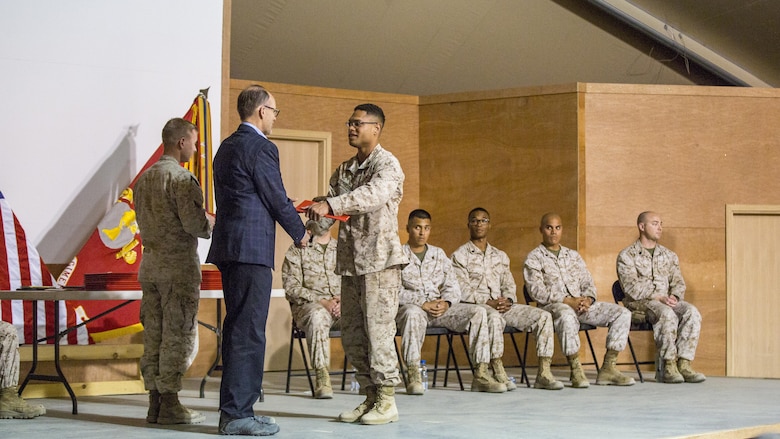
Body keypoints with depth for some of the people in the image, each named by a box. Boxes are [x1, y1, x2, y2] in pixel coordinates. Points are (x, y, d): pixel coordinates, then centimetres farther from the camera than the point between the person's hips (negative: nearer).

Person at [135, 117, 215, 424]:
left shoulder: (144, 178, 13)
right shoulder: (181, 179, -12)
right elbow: (195, 224, -19)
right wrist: (215, 224, 2)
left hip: (150, 263, 8)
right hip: (179, 264, -8)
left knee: (153, 335, 8)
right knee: (178, 335, -3)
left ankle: (155, 403, 10)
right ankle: (169, 404, -2)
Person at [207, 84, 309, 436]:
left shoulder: (227, 147, 17)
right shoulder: (261, 148, -11)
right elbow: (277, 198, -9)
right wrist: (300, 233, 8)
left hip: (229, 247, 10)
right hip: (252, 248, -10)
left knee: (237, 329, 14)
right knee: (248, 332, -8)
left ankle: (233, 410, 18)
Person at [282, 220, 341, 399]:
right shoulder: (297, 250, 9)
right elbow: (291, 287, -2)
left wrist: (344, 300, -9)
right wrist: (321, 302, -14)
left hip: (342, 306, 3)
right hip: (308, 305, -3)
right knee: (318, 316, -39)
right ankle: (322, 378, -39)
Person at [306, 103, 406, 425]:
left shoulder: (387, 164, -8)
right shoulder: (345, 169, 16)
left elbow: (375, 194, -27)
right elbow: (332, 197, 8)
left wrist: (330, 205, -37)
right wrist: (313, 206, -15)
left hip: (379, 259, -7)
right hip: (350, 260, 8)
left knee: (378, 331, -7)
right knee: (352, 335, 8)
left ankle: (387, 401, 1)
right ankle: (371, 396, 17)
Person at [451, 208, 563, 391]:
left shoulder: (500, 256, 24)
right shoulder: (460, 256, 5)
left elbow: (509, 285, 17)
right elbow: (462, 291, -6)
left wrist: (508, 300, -7)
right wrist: (488, 302, -18)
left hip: (504, 305, 6)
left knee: (543, 316, -15)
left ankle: (543, 374, -20)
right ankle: (498, 374, -38)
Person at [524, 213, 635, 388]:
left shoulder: (573, 255, 24)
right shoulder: (534, 258, 5)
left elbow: (587, 282, 17)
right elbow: (536, 291, -8)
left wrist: (587, 299, -7)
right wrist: (567, 301, -18)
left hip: (581, 305, 6)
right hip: (553, 306, -6)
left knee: (622, 313, -13)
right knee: (567, 315, -42)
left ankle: (608, 368, -18)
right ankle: (576, 371, -37)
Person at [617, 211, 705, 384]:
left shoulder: (670, 256, 21)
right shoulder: (626, 256, 3)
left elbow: (678, 282, 14)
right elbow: (632, 288, -9)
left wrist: (674, 296, -10)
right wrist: (659, 298, -19)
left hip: (667, 301, 5)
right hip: (640, 303, -5)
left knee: (692, 312, -27)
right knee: (667, 313, -37)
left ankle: (684, 364, -32)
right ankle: (669, 366, -34)